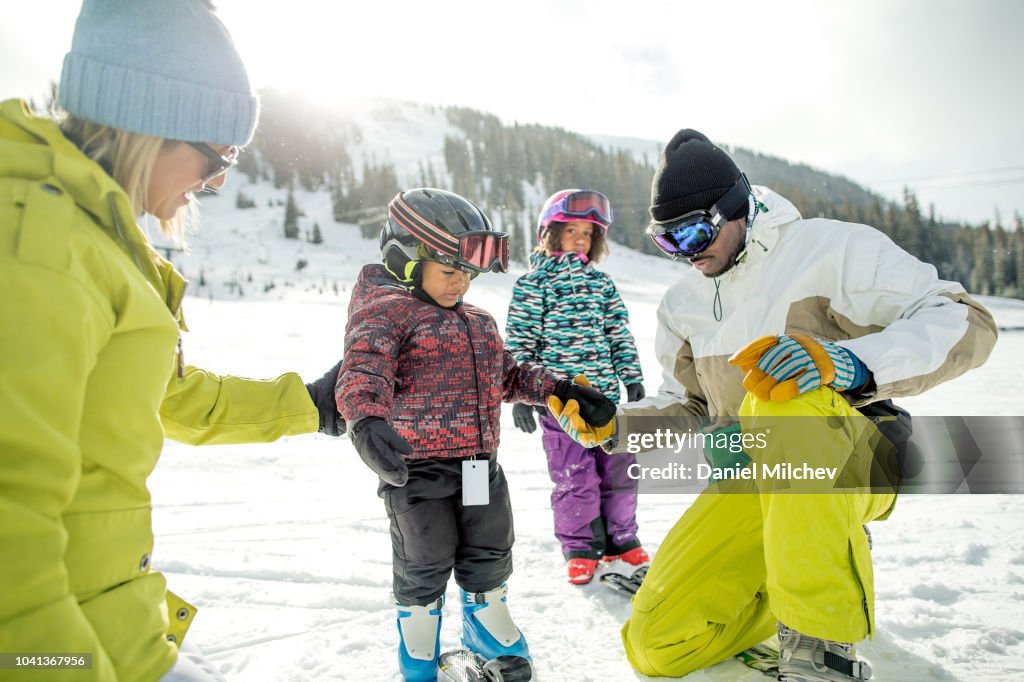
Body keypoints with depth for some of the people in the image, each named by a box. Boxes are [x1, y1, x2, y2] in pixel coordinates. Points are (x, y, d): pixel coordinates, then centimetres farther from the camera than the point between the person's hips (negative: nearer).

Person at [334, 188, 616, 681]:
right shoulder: (386, 310, -10)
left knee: (489, 555, 19)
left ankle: (487, 628, 45)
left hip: (481, 464, 7)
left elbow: (509, 375, 22)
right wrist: (367, 420, -48)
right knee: (424, 565, 10)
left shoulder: (479, 323, 15)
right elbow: (365, 368, -28)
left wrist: (560, 390, 9)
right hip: (416, 465, -6)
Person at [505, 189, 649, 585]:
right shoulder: (533, 284, -2)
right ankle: (580, 548, 21)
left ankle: (620, 539, 30)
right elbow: (519, 343, -4)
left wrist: (633, 378, 11)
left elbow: (621, 335, 15)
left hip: (606, 394, 4)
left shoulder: (602, 283, 11)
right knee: (573, 477, 2)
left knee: (619, 469, 11)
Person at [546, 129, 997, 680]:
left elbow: (965, 322, -18)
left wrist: (850, 364, -36)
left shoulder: (829, 247, -12)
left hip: (853, 462, -5)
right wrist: (614, 426, -5)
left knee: (786, 397, -40)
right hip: (752, 479, 6)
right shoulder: (682, 303, 7)